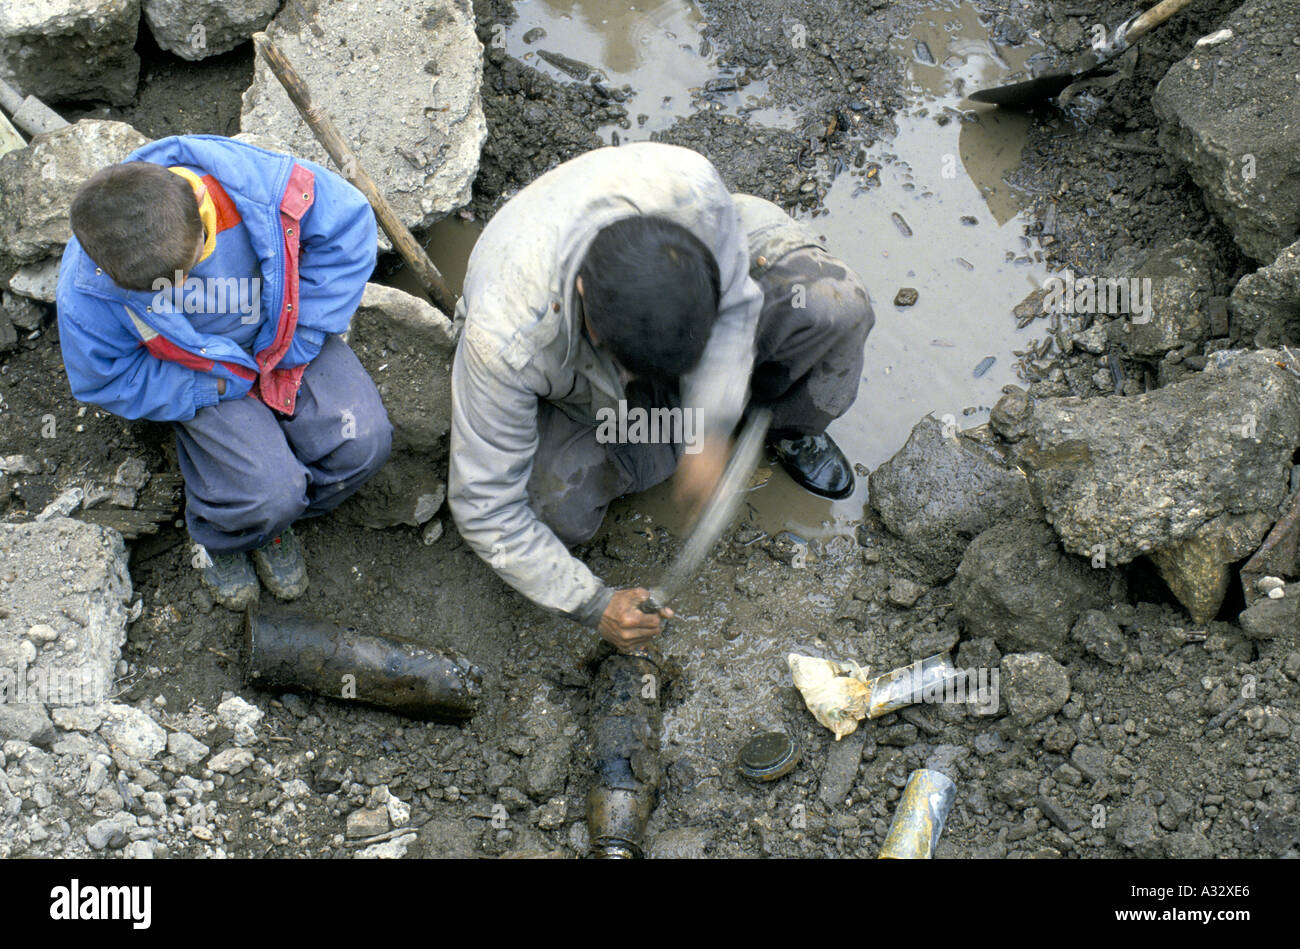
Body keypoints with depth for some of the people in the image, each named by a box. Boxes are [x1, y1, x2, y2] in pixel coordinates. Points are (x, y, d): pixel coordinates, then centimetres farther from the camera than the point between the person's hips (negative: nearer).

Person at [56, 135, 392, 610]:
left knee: (361, 442, -18)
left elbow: (347, 224, -14)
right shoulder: (88, 288, -28)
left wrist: (296, 345, -15)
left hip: (281, 335, 2)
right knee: (266, 494, -22)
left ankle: (271, 517, 13)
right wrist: (221, 385, -20)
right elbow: (105, 379, -12)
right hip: (202, 375, -2)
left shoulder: (258, 183, -31)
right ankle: (219, 536, 16)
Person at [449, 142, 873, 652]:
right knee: (555, 517, -23)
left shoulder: (691, 188, -40)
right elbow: (484, 504, -31)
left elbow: (735, 302, -18)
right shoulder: (506, 337, -43)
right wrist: (594, 605, -29)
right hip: (571, 380, -1)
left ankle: (793, 426, 11)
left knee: (836, 305, -22)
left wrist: (710, 432, -29)